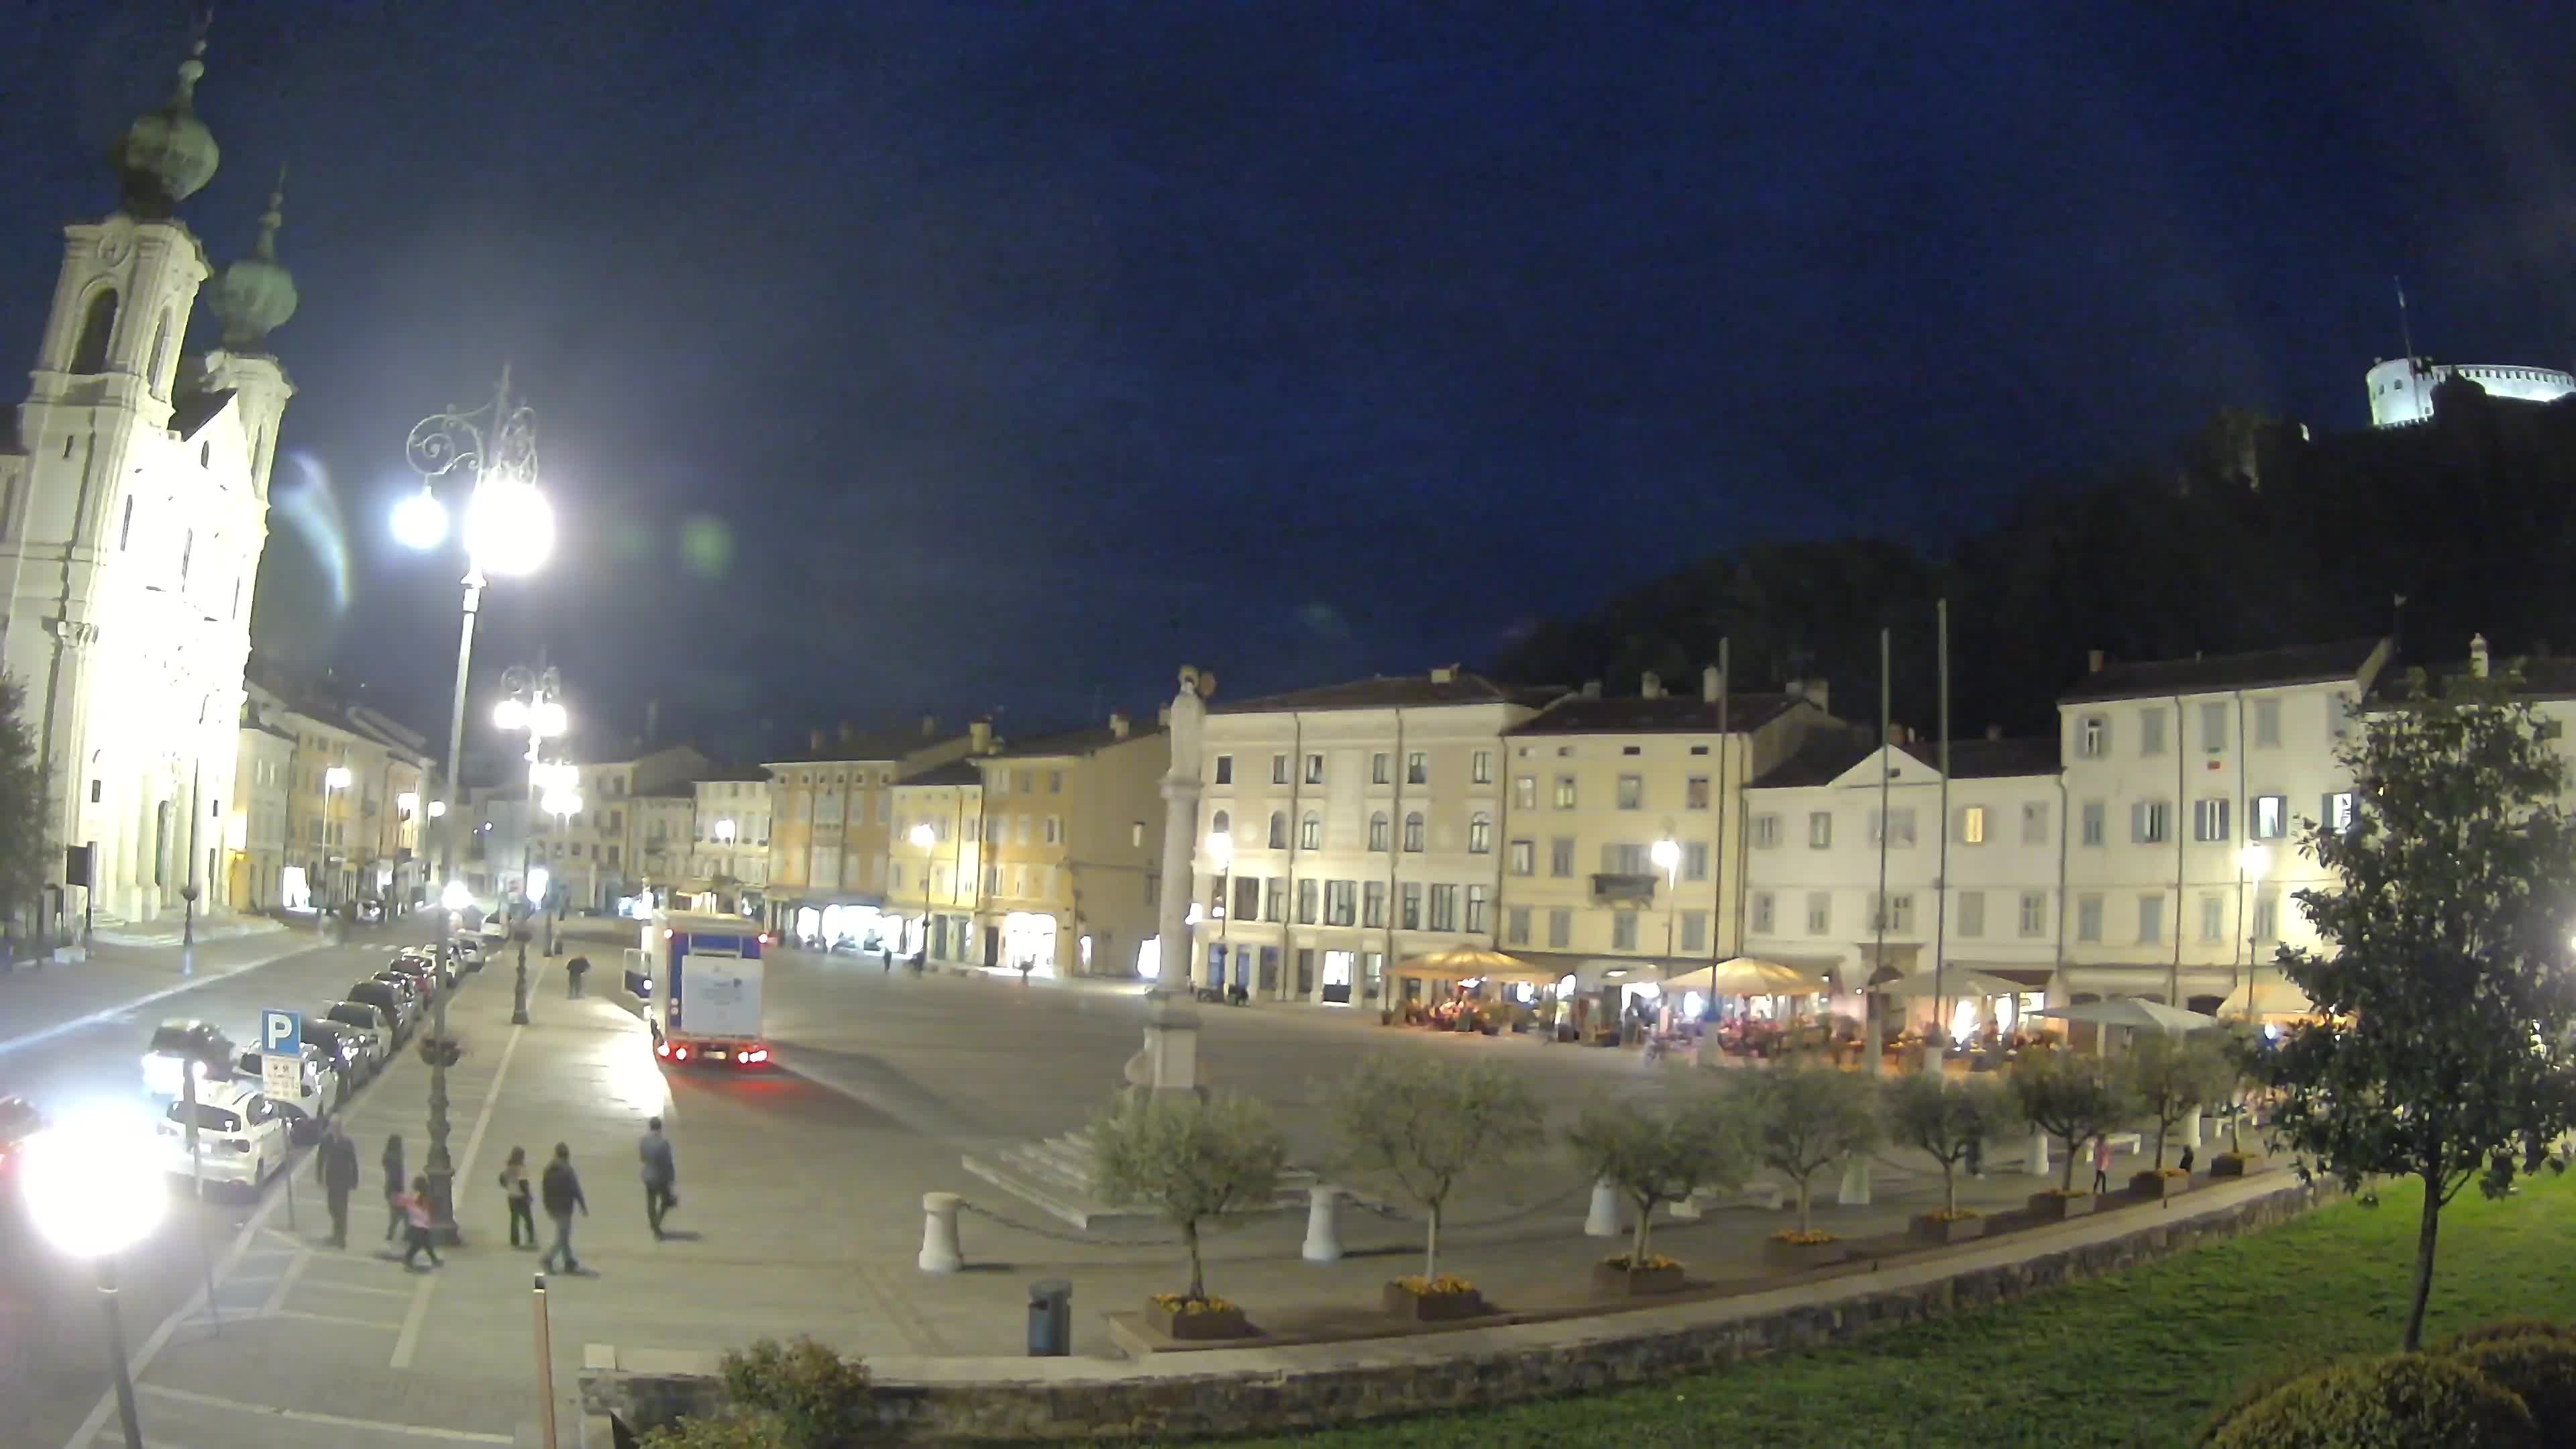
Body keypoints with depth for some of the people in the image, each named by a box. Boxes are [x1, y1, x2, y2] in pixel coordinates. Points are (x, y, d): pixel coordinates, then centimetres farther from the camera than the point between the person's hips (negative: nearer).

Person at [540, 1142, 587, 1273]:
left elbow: (544, 1190, 12)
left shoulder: (548, 1170, 7)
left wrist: (548, 1207, 20)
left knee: (563, 1235, 15)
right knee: (563, 1236, -2)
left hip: (553, 1208, 8)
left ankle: (570, 1263, 18)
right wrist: (584, 1207, -8)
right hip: (565, 1207, -8)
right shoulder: (567, 1170, -16)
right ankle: (548, 1258, -15)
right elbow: (576, 1190, -15)